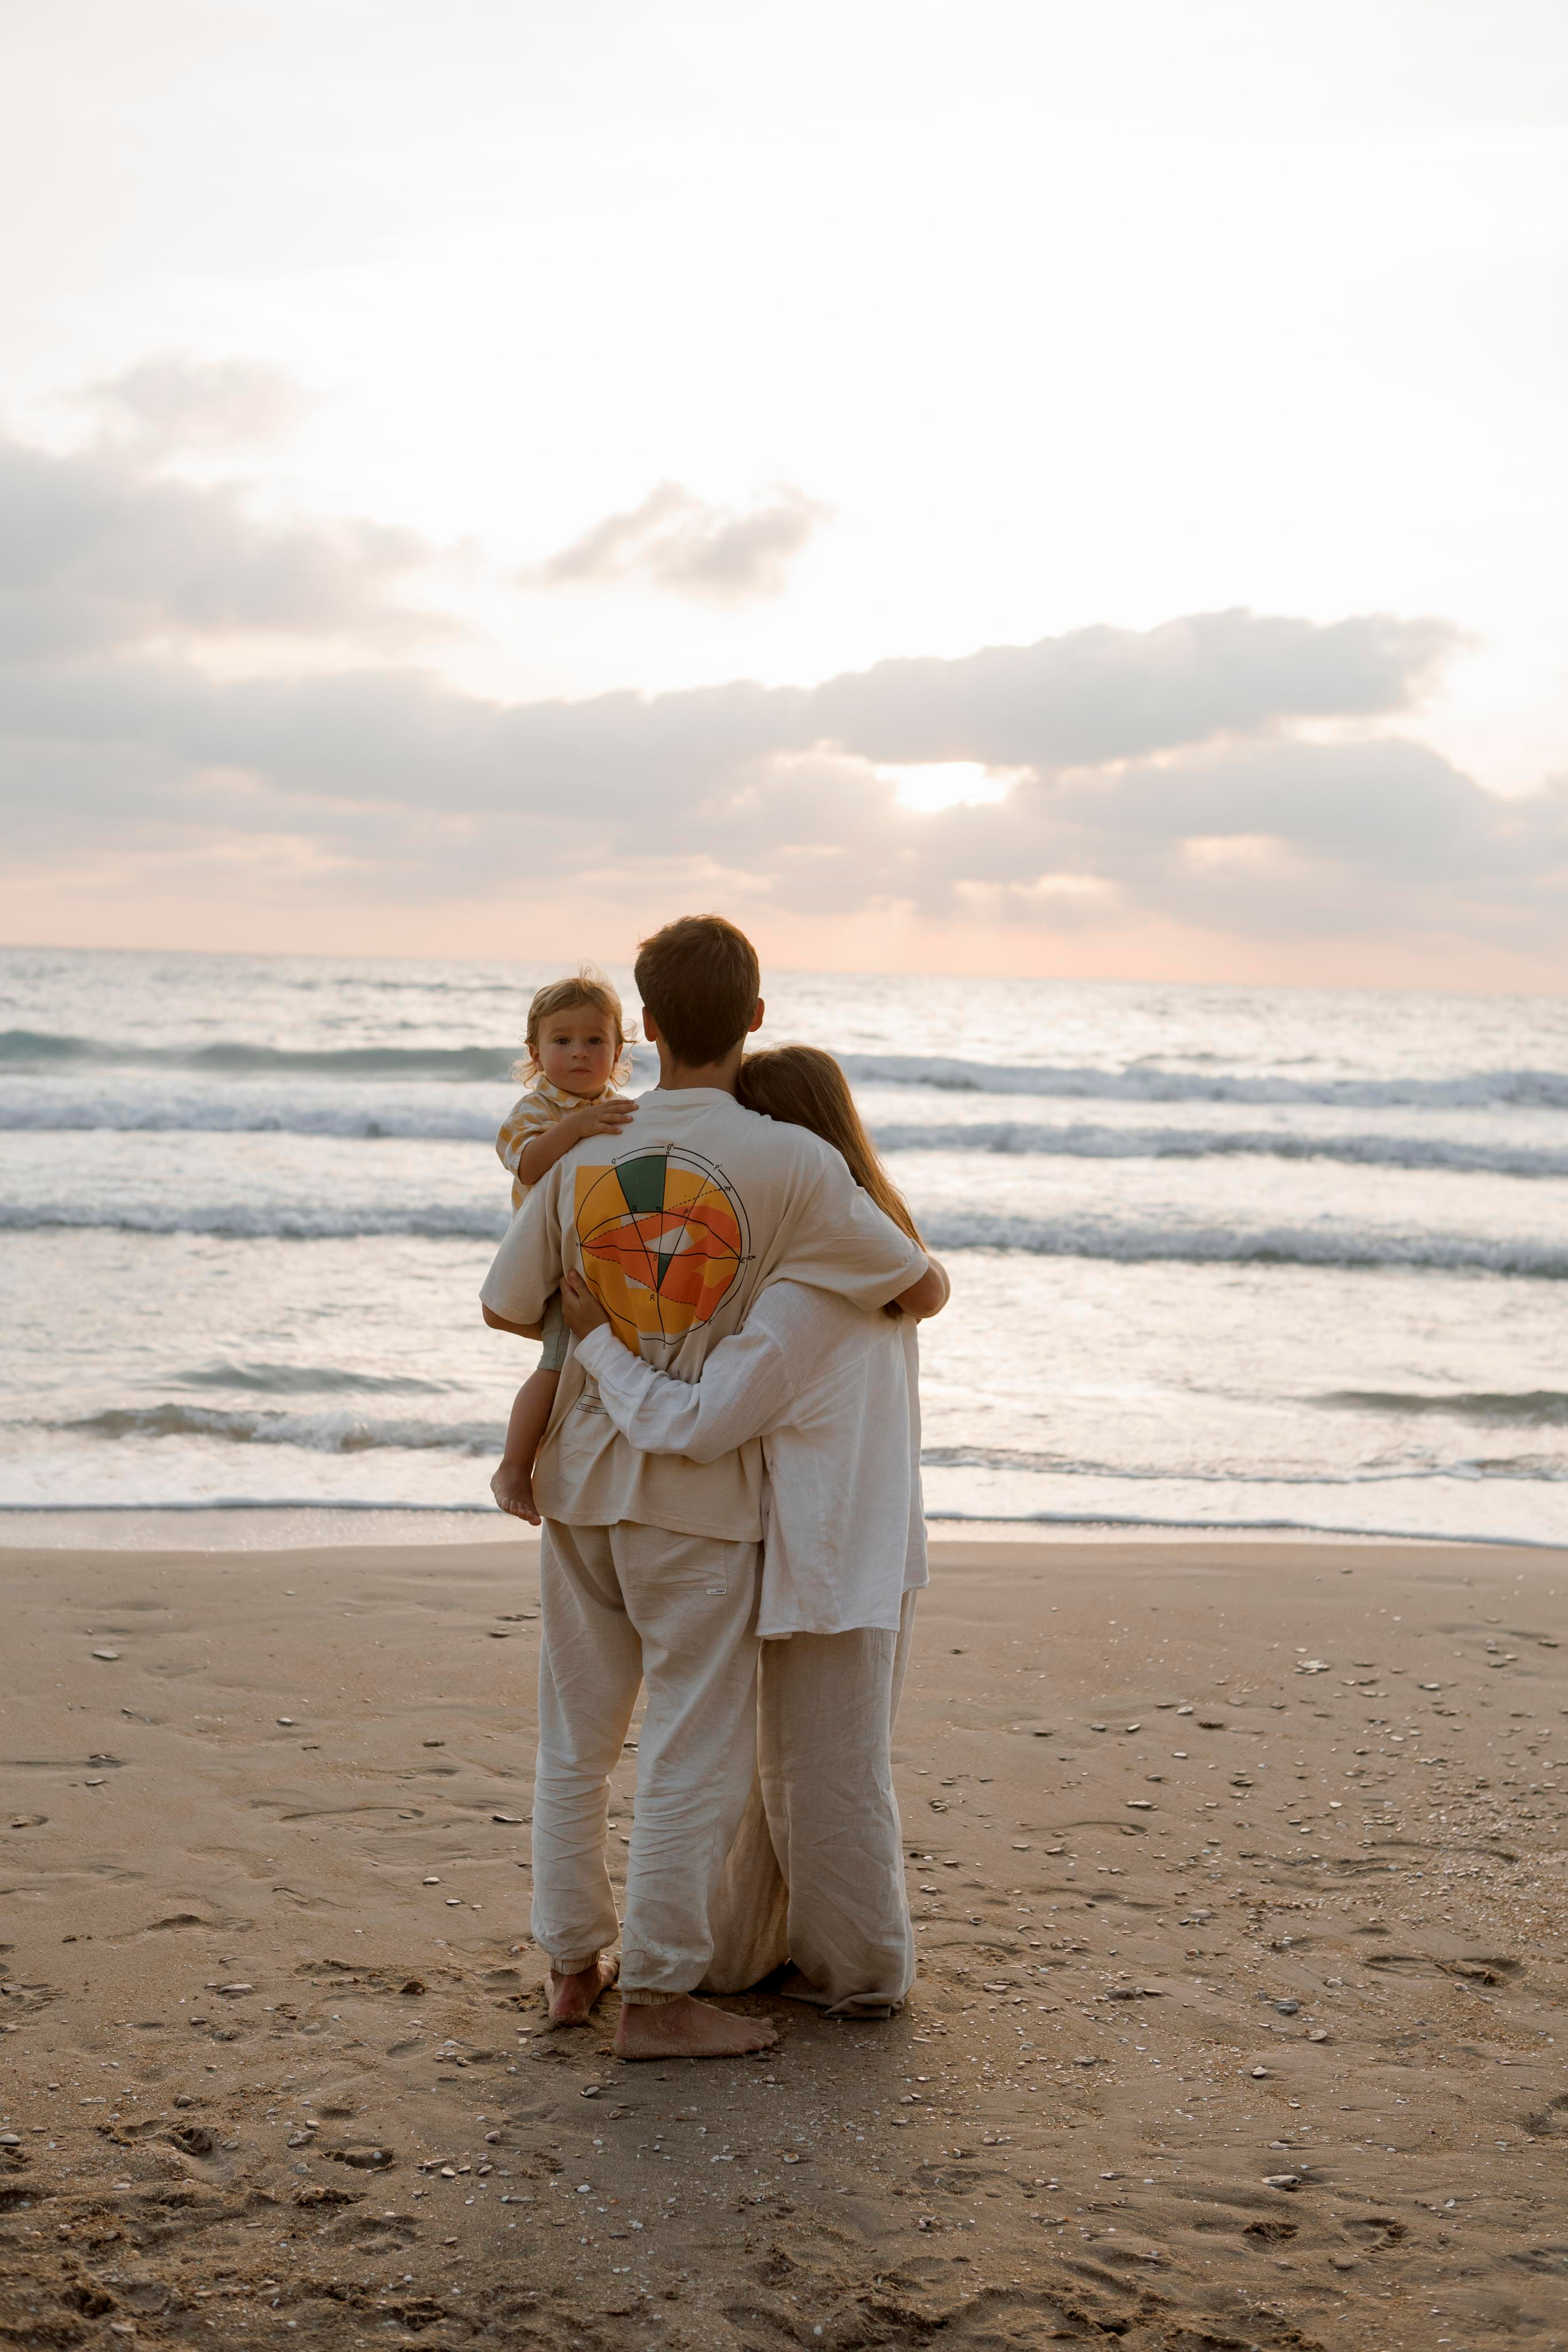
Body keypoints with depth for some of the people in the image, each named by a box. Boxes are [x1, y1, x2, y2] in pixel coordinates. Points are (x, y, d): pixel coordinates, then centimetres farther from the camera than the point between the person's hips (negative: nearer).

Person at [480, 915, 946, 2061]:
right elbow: (923, 1286, -6)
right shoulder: (792, 1164, -15)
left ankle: (574, 1963, 27)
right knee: (696, 1749, 4)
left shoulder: (584, 1157, -3)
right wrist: (906, 1284, 18)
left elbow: (507, 1306, 7)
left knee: (578, 1737, 16)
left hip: (583, 1481, 5)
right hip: (697, 1495, -5)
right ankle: (657, 1994, 9)